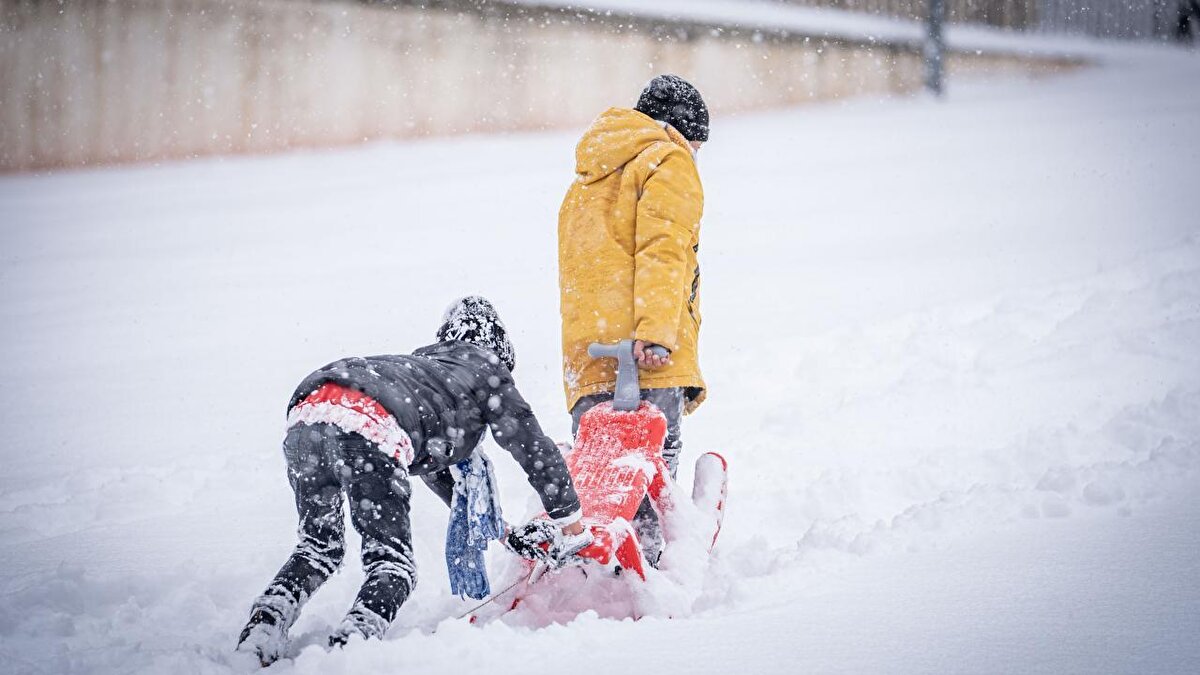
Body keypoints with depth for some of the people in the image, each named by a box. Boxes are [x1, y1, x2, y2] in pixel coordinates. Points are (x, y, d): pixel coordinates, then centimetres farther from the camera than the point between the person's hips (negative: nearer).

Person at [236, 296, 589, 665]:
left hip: (306, 413, 6)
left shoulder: (421, 363, 45)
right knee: (392, 564, 3)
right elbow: (534, 447, 29)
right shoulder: (487, 368, 29)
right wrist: (572, 525, 40)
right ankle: (347, 648, -21)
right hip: (370, 430, -6)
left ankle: (260, 632, 1)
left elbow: (435, 467, 54)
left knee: (319, 548, 22)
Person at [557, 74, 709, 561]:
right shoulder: (668, 161, 7)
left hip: (585, 357, 7)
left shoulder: (586, 182, 33)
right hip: (648, 359, -7)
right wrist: (656, 331, -21)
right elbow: (662, 249, -10)